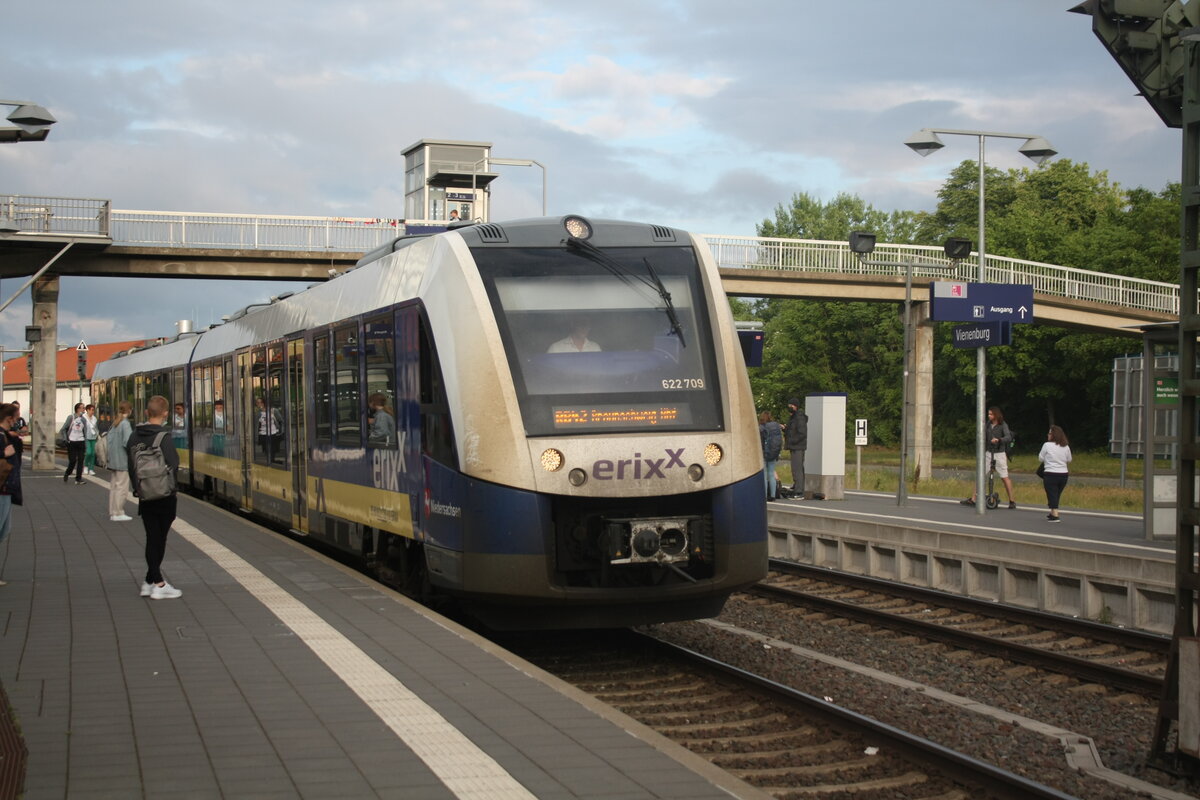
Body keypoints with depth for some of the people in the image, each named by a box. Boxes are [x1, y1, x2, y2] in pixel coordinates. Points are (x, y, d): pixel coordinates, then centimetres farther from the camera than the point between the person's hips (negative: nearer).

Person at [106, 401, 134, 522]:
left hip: (114, 460, 8)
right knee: (122, 486, -3)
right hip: (123, 461, -8)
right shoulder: (125, 424, -15)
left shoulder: (114, 424, 9)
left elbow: (108, 440, 13)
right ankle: (118, 513, -1)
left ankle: (112, 512, 20)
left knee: (113, 486, 13)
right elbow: (127, 442, -22)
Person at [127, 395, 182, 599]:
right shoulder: (164, 438, -16)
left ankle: (153, 582, 10)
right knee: (159, 539, 1)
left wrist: (137, 488, 15)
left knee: (152, 538, 11)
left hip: (144, 496, 5)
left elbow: (130, 465, 8)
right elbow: (172, 467, -17)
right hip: (163, 496, -5)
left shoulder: (134, 438, 3)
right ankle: (156, 584, 3)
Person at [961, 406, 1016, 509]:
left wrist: (998, 440, -39)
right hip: (988, 453, 5)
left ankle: (1012, 501, 5)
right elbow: (984, 436, 11)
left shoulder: (1003, 425, -7)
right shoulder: (988, 424, 8)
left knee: (1005, 477, -4)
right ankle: (972, 499, 2)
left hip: (1000, 453, -5)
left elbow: (1008, 437, -21)